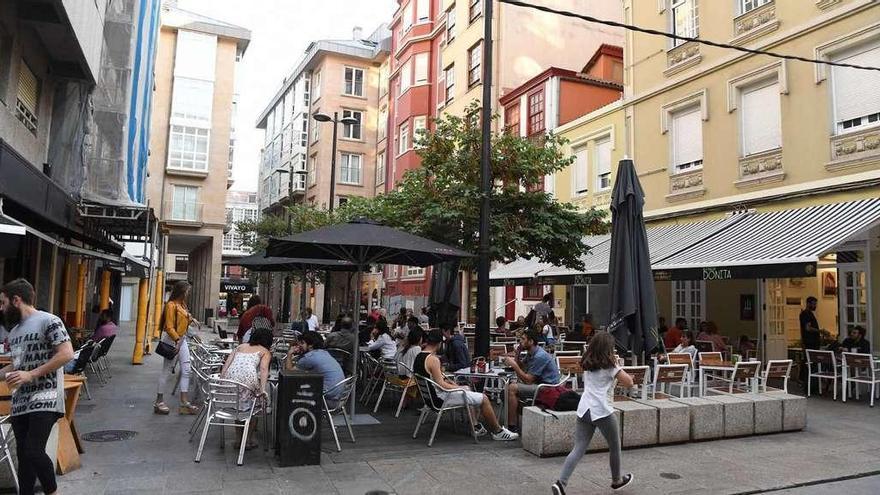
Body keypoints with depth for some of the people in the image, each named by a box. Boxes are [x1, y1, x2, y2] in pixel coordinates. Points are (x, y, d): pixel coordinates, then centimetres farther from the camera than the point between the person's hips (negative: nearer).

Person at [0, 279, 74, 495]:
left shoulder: (49, 321, -8)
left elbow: (66, 354, -16)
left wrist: (31, 374, -18)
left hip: (44, 399, -8)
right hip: (19, 402, 8)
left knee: (34, 452, -16)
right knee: (23, 455, 10)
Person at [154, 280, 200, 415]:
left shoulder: (182, 304, 10)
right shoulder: (171, 305, -15)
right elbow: (169, 327, -21)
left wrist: (191, 319, 8)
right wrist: (177, 340, -29)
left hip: (182, 339, 9)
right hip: (172, 340, -9)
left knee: (186, 370, 5)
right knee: (167, 371, 0)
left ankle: (184, 402, 8)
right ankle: (158, 402, 12)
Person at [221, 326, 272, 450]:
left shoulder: (240, 346, 30)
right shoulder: (265, 352, 16)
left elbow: (226, 365, 18)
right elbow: (263, 369, -3)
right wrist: (263, 390, -13)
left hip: (230, 379, 4)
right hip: (248, 379, -4)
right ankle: (248, 440, 20)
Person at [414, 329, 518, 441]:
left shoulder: (418, 356, 5)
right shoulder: (433, 359, -24)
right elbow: (441, 385, -23)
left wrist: (446, 381, 9)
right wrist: (458, 387, -9)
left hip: (430, 394, 10)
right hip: (441, 398, -10)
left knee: (467, 388, 29)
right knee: (483, 398, -5)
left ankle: (476, 427, 28)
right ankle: (498, 432, 12)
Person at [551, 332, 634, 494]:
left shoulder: (587, 364, 14)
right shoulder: (610, 365, -4)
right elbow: (629, 382, -3)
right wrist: (618, 365, 9)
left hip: (584, 409, 5)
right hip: (602, 411, -5)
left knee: (578, 449, 3)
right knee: (615, 446, 19)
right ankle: (617, 480, 37)